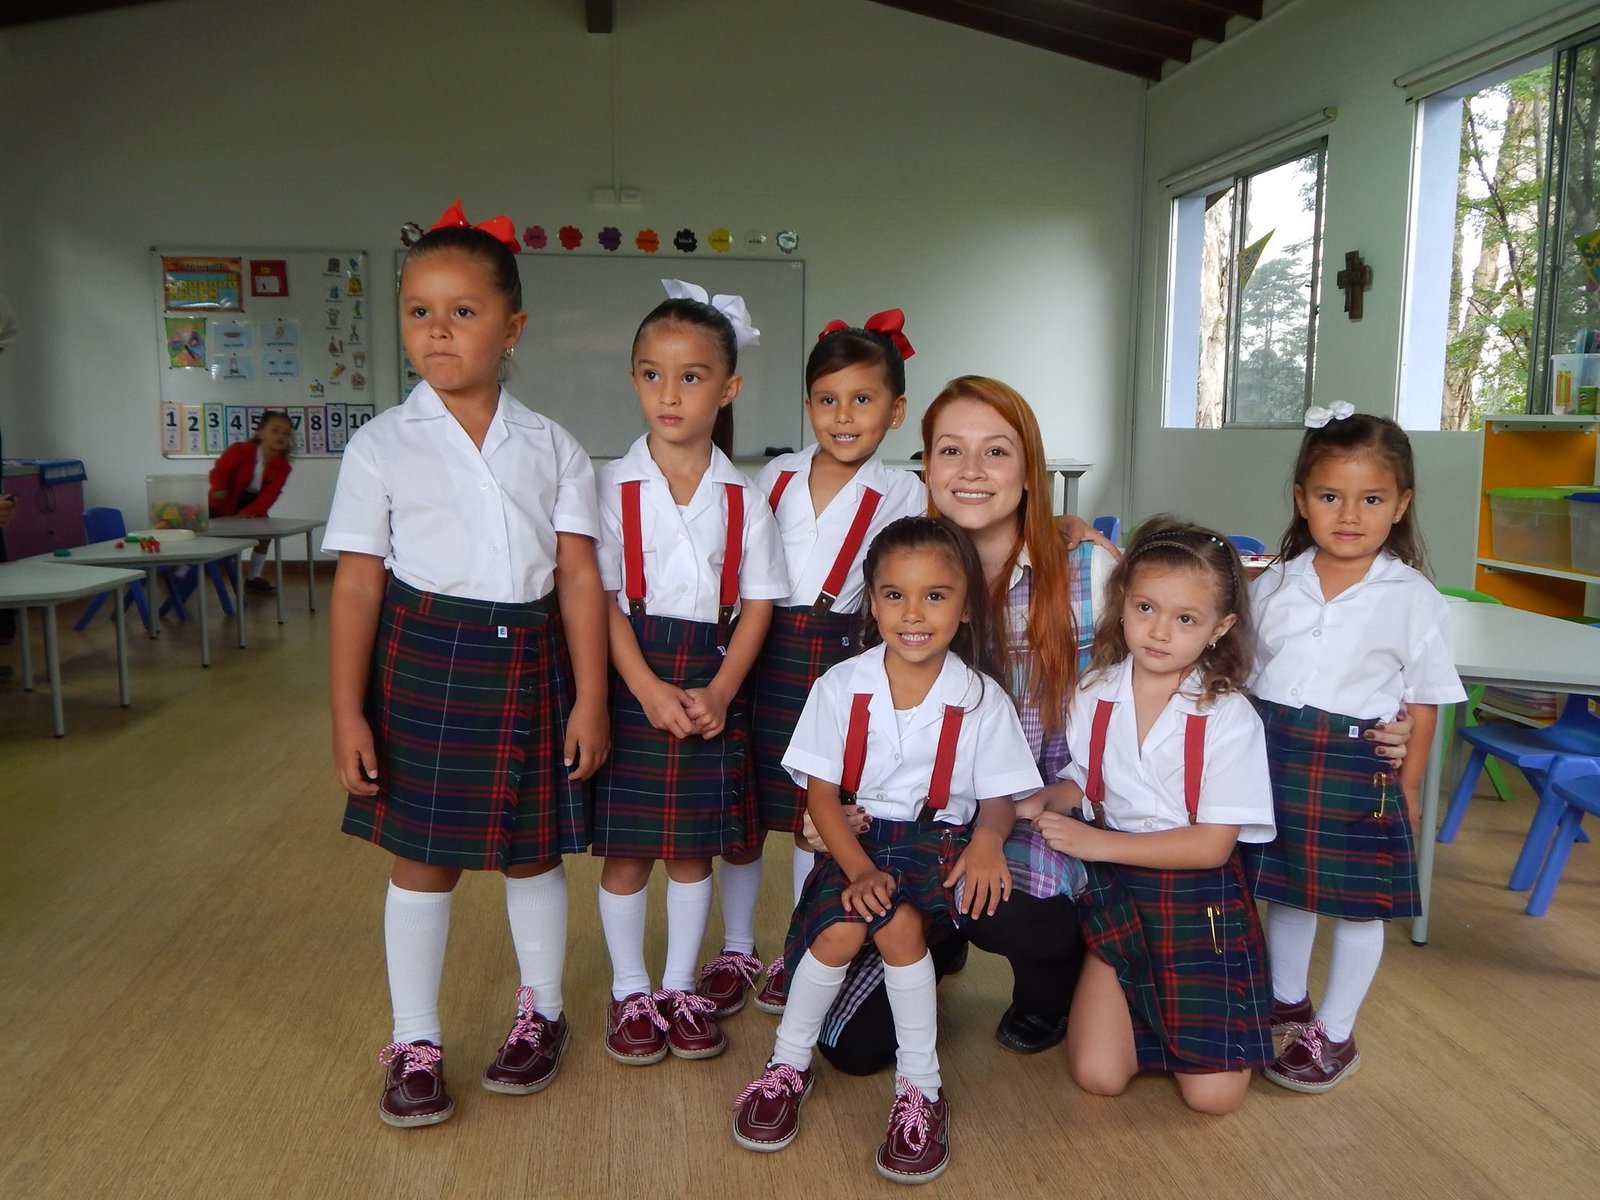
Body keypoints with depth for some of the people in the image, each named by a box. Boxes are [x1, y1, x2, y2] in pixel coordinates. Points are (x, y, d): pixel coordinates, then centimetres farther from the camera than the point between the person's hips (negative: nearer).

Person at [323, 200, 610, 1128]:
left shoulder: (553, 448, 1)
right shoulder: (384, 445, -2)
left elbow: (580, 579, -1)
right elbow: (358, 584, -4)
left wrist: (589, 699, -5)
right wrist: (348, 712, -8)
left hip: (527, 664, 1)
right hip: (422, 662, -1)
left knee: (533, 852, 14)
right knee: (421, 860, 8)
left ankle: (542, 1013, 37)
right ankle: (416, 1044, 26)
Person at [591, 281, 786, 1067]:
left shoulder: (743, 498, 1)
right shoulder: (613, 487, -4)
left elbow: (758, 603, -1)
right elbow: (602, 600, -8)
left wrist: (720, 692, -13)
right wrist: (651, 690, -17)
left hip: (713, 691, 2)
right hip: (632, 685, -1)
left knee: (693, 848, 12)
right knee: (626, 849, 7)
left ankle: (681, 988, 29)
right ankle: (630, 993, 25)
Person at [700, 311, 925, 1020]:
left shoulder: (901, 494, -2)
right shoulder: (776, 475, 5)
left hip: (836, 660, -2)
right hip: (757, 652, 3)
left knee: (816, 817, 7)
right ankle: (736, 952, 26)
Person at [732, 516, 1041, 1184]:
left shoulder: (982, 698, -4)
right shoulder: (841, 687, -4)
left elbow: (998, 799, 0)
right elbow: (820, 794, -5)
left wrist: (987, 839, -24)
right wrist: (859, 870, -20)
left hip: (939, 843, -1)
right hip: (858, 842, 1)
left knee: (895, 919, -30)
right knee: (841, 929, -26)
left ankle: (920, 1088, -11)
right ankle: (788, 1066, 1)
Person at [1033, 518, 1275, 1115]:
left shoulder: (1229, 718, -16)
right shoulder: (1095, 694, -4)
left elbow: (1212, 844, -17)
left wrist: (1095, 842, -21)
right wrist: (1047, 799, -12)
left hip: (1199, 902, -2)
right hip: (1113, 895, 3)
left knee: (1212, 1094, -3)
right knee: (1097, 1074, -6)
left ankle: (1208, 1009, 28)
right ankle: (1150, 1009, 25)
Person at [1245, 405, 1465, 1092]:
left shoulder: (1412, 598, -7)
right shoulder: (1274, 586, 2)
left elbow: (1423, 700, -1)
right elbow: (1243, 674, 10)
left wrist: (1408, 786, 0)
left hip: (1356, 766, -3)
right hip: (1271, 754, 3)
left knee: (1358, 902, 8)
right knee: (1283, 887, 18)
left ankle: (1334, 1035, 25)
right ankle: (1286, 1001, 40)